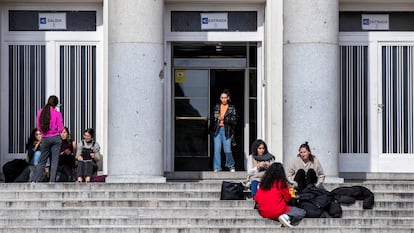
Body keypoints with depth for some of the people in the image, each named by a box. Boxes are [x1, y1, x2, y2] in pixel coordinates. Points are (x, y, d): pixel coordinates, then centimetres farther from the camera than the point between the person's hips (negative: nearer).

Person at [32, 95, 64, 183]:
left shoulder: (40, 112, -1)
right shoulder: (57, 114, -9)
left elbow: (38, 127, 6)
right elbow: (60, 129, -7)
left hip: (45, 138, 2)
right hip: (56, 138, -2)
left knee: (42, 161, 11)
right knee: (54, 161, 4)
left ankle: (35, 180, 3)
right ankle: (52, 181, 1)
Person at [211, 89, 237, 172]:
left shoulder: (232, 108, 3)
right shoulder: (217, 107, 13)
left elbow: (234, 121, -4)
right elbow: (213, 119, 19)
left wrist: (224, 118, -15)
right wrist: (215, 117, -3)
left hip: (227, 130, -3)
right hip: (217, 129, 3)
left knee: (227, 150, -5)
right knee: (217, 150, -3)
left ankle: (231, 166, 16)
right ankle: (217, 167, 3)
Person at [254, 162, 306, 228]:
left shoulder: (263, 183, 5)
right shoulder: (281, 183, -7)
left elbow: (256, 199, 8)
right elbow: (288, 198, 0)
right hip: (277, 213, -5)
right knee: (302, 212, 7)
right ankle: (287, 217, -17)